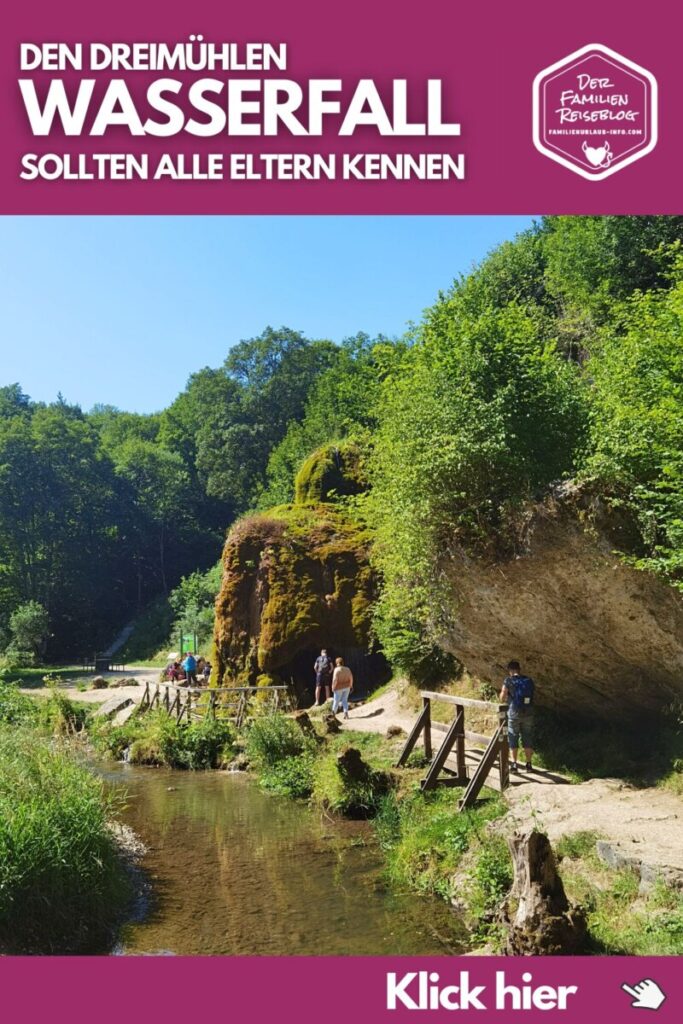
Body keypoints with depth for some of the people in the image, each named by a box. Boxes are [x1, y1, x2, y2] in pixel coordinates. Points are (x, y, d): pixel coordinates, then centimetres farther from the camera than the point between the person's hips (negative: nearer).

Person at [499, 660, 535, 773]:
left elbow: (502, 697, -7)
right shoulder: (529, 681, 5)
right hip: (528, 714, 3)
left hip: (514, 714, -3)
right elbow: (531, 696, 11)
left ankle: (514, 764, 5)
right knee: (527, 739, 12)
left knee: (513, 739, 7)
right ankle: (529, 764, 15)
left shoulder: (508, 680, -7)